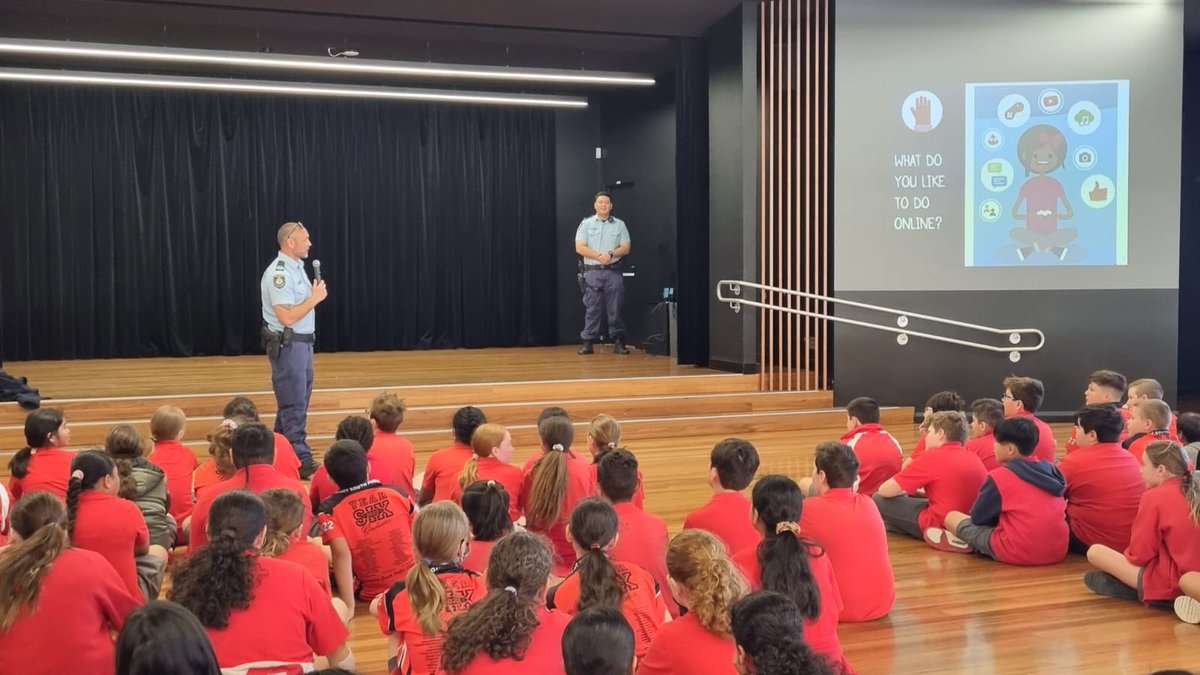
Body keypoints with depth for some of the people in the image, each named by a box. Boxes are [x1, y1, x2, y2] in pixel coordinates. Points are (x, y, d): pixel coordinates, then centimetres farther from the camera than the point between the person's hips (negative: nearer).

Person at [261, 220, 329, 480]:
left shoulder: (297, 267, 12)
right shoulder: (279, 273, -19)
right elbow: (287, 317, -24)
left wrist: (315, 294, 5)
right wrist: (315, 298, -19)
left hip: (302, 342, 10)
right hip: (287, 345, -10)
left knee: (298, 399, 16)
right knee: (294, 404, -5)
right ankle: (301, 461, 0)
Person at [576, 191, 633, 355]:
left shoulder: (619, 224, 8)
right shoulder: (586, 223, 6)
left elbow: (626, 248, 2)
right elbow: (580, 248, -3)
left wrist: (611, 254, -15)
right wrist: (599, 256, -14)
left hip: (614, 272, 1)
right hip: (593, 272, -1)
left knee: (615, 309, 1)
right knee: (592, 308, 0)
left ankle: (618, 342, 5)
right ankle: (588, 342, 2)